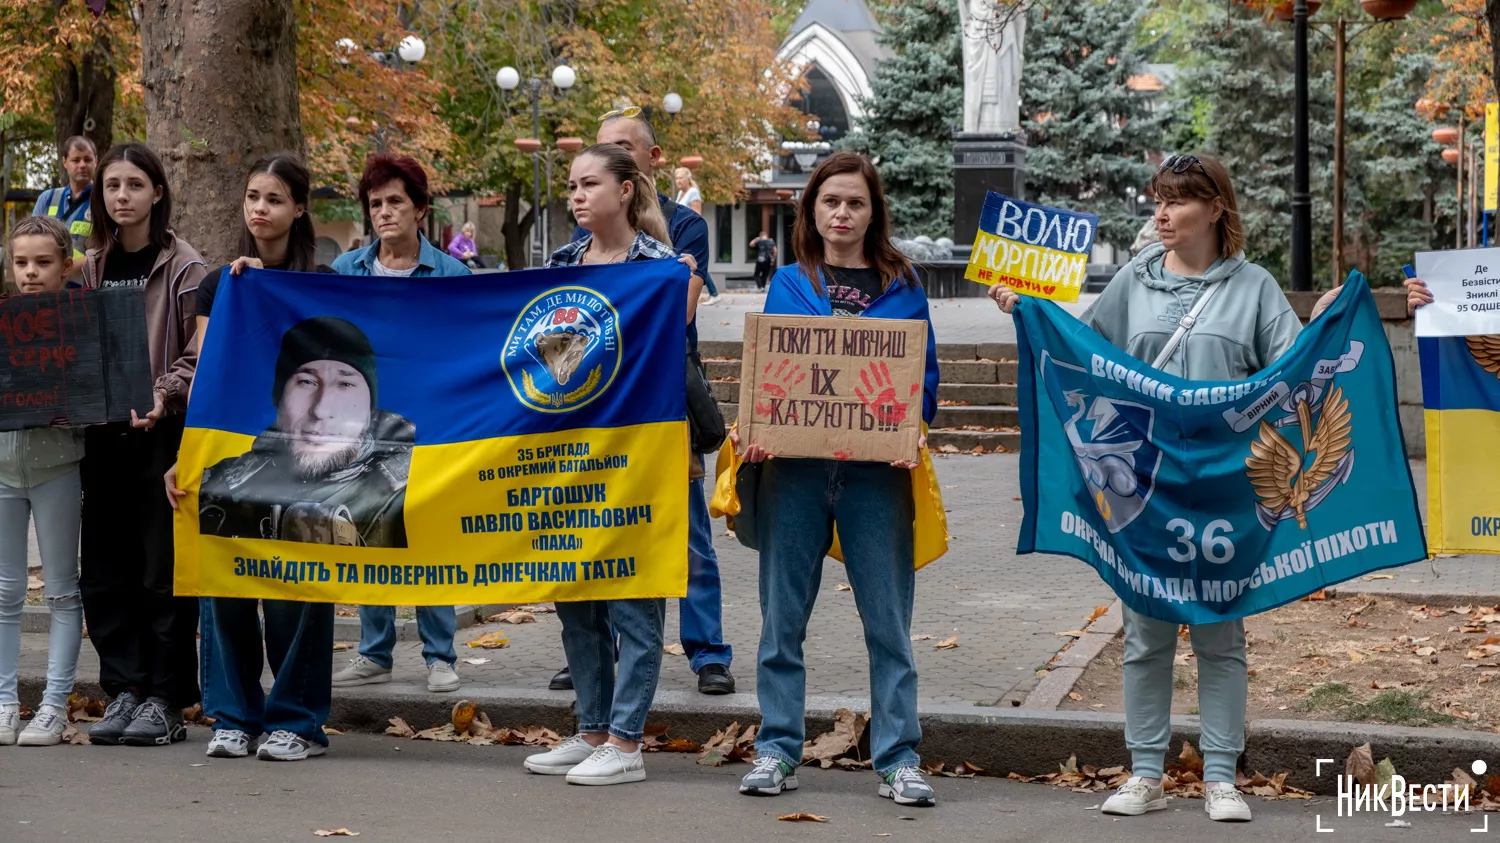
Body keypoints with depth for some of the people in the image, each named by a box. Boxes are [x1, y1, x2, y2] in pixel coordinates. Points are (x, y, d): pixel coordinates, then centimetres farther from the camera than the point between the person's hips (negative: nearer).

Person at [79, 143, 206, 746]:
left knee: (163, 569, -2)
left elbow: (201, 357, -7)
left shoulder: (184, 268, -3)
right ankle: (124, 690, 14)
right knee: (105, 571, 6)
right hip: (101, 432, 5)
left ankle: (166, 701, 4)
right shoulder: (90, 267, 13)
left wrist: (163, 394, -22)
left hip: (164, 432, -5)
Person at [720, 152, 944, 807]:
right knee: (782, 616, 5)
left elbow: (925, 374, 7)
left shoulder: (901, 286, 9)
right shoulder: (788, 284, 11)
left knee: (888, 619, 0)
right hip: (793, 464, 1)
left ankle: (898, 759, 6)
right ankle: (777, 750, 13)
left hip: (877, 468, -1)